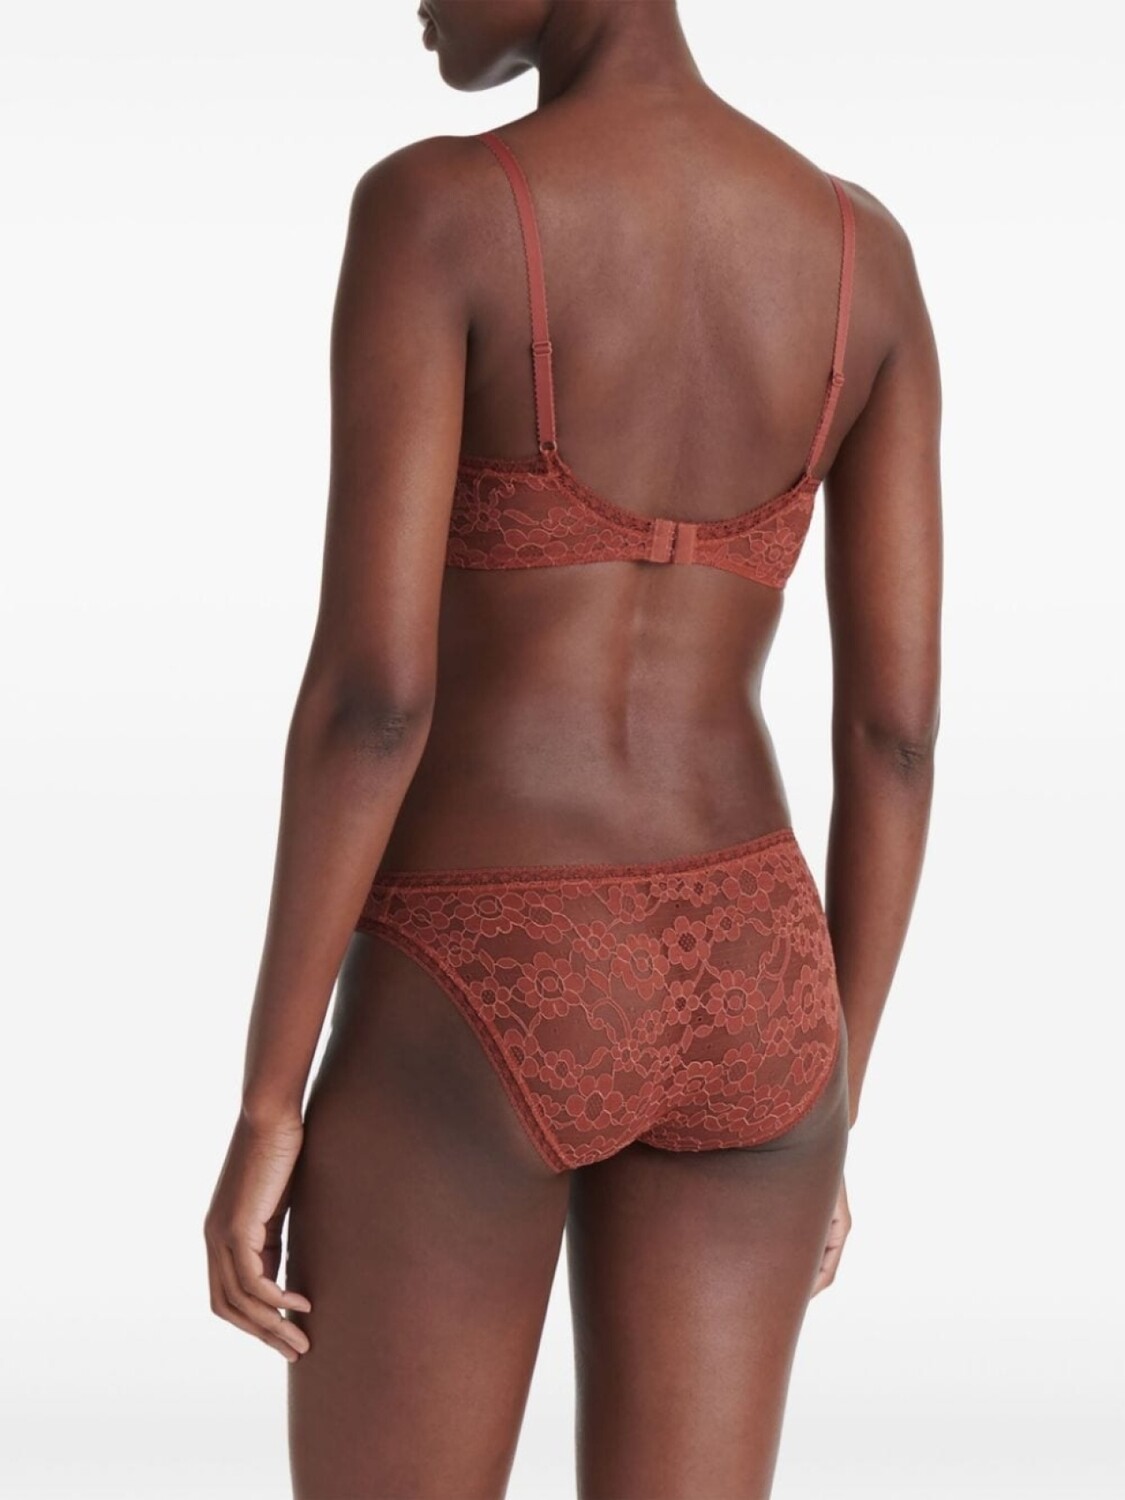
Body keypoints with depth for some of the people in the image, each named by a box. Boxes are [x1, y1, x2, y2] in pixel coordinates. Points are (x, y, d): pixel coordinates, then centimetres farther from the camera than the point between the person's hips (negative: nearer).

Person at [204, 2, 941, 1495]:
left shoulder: (432, 208, -13)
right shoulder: (867, 248, 4)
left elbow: (371, 686, -18)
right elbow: (898, 720, 3)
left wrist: (266, 1109, -9)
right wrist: (828, 1115, 13)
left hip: (477, 1023, -5)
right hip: (739, 1005, 5)